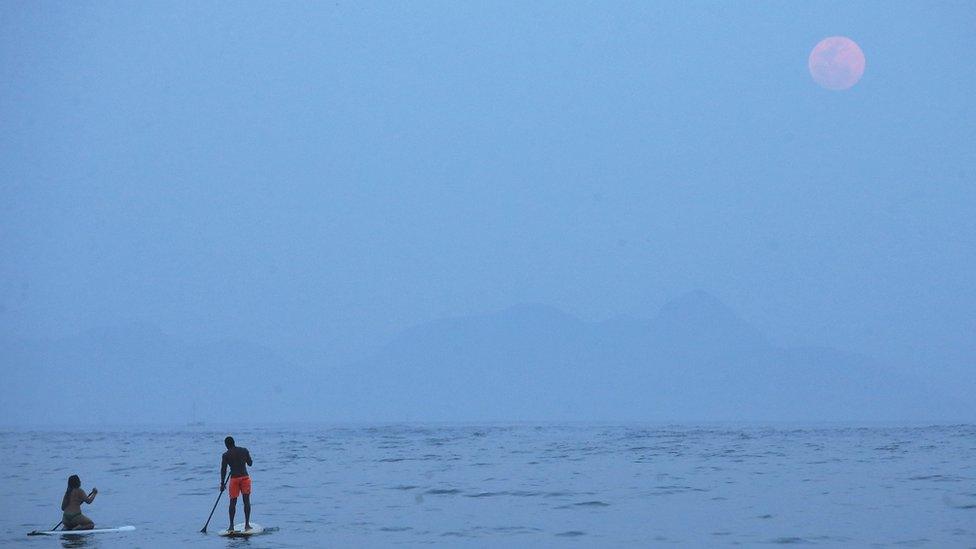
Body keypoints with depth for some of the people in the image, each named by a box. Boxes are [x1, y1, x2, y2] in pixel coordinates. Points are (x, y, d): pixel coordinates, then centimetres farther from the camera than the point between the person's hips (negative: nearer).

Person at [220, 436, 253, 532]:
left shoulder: (226, 455, -1)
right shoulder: (244, 450, 5)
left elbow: (223, 470, -1)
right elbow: (250, 463, 14)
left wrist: (222, 483, 5)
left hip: (234, 479, -1)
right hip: (245, 477, 1)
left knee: (233, 502, 6)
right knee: (246, 501, 3)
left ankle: (231, 526, 4)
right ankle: (247, 524, -3)